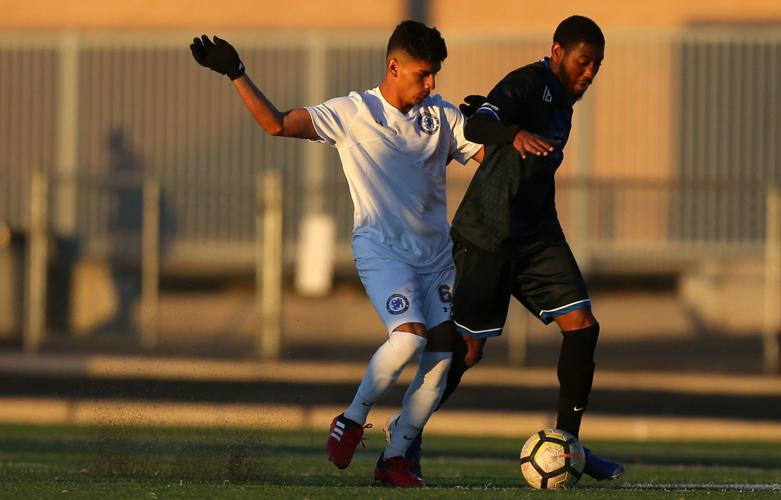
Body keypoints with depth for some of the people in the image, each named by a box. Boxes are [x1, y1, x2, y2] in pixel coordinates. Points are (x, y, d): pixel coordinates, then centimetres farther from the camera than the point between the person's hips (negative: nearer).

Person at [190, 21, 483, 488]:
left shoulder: (443, 116, 7)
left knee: (441, 357, -4)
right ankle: (352, 420, -4)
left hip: (435, 252, 5)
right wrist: (237, 76, -17)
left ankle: (395, 457, 7)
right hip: (381, 248, -5)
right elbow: (278, 123, -9)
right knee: (409, 336, -26)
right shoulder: (354, 113, -4)